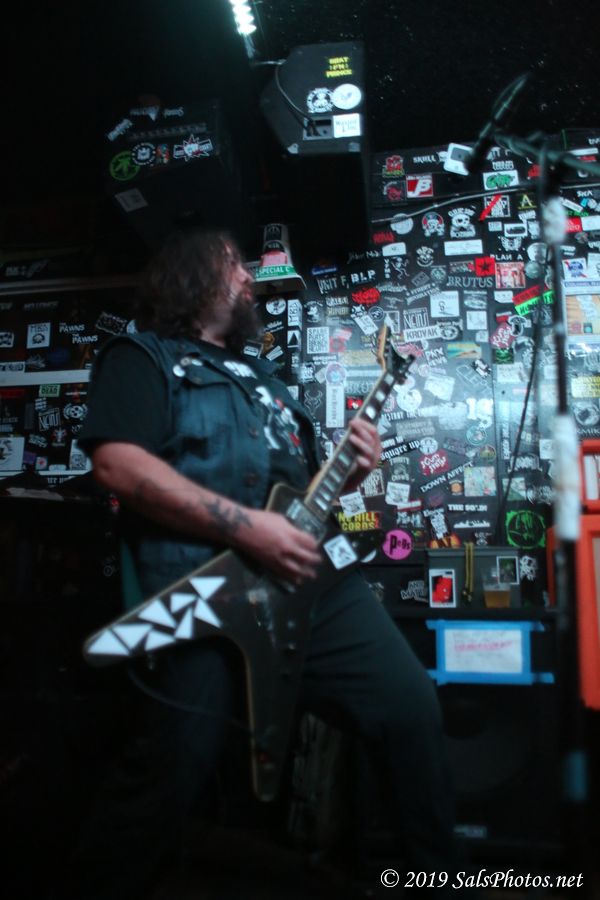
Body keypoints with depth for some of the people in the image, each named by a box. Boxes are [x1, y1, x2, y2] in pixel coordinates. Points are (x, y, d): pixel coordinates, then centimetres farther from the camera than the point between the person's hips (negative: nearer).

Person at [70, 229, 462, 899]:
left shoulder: (263, 377, 27)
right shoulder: (141, 356, 5)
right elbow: (117, 462, -14)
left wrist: (346, 474, 9)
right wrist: (244, 526, -19)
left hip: (312, 576, 7)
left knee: (411, 706, 3)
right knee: (174, 766, -12)